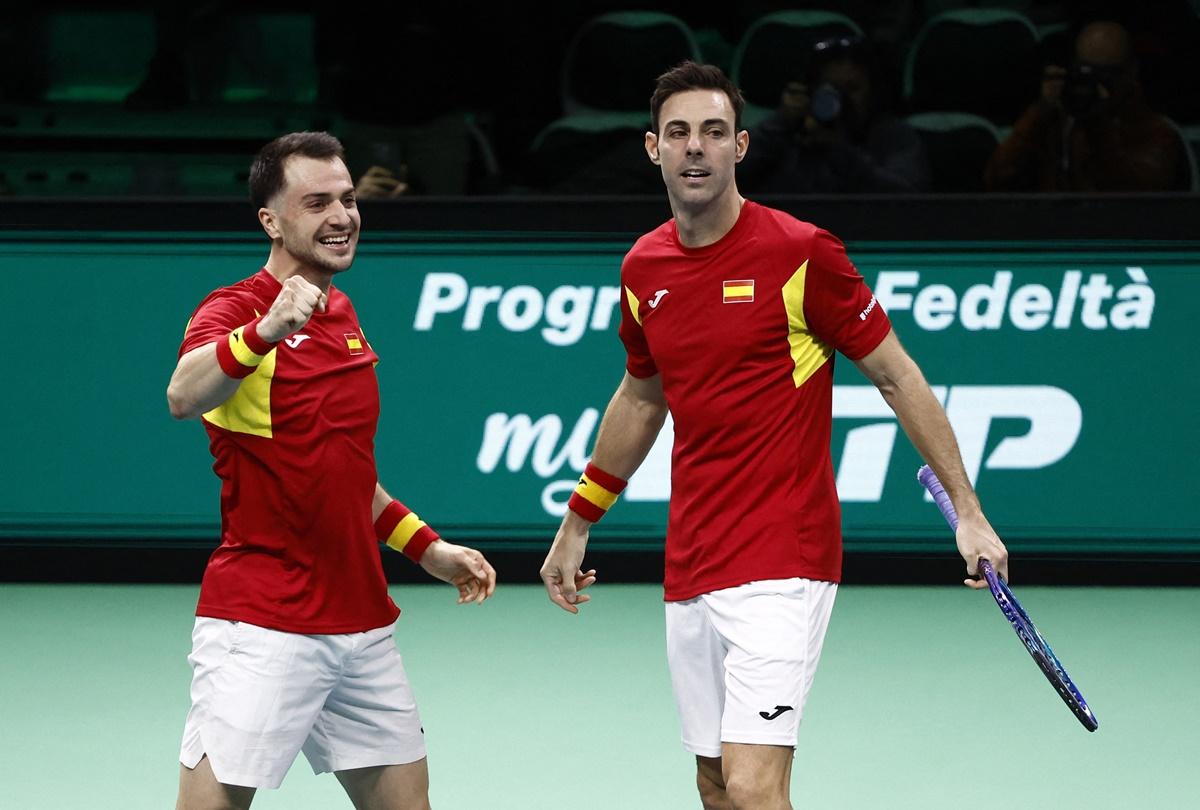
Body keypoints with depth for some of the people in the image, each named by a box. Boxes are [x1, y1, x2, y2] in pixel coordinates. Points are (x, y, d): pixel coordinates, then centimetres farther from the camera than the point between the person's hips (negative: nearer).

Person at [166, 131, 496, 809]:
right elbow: (184, 396, -34)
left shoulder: (343, 316, 14)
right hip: (263, 628, -8)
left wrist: (425, 546, 22)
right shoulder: (234, 311, -10)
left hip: (361, 621, 8)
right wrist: (263, 331, -50)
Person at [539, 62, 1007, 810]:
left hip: (782, 569, -6)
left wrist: (967, 510, -8)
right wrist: (577, 525, 29)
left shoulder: (799, 253, -11)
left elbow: (897, 376, -4)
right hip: (690, 572, 6)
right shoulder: (644, 270, 7)